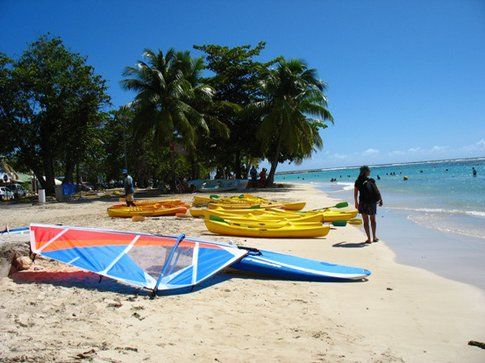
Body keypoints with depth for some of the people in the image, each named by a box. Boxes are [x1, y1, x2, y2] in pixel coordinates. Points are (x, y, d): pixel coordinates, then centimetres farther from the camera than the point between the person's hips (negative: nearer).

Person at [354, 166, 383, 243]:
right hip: (372, 202, 0)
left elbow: (355, 193, 3)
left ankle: (369, 238, 5)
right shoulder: (371, 180, -5)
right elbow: (377, 190, -7)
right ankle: (374, 237, 20)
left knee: (365, 221, 6)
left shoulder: (358, 182, -2)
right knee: (373, 220, 17)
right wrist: (380, 199, 3)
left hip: (363, 203, 0)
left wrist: (356, 203, 13)